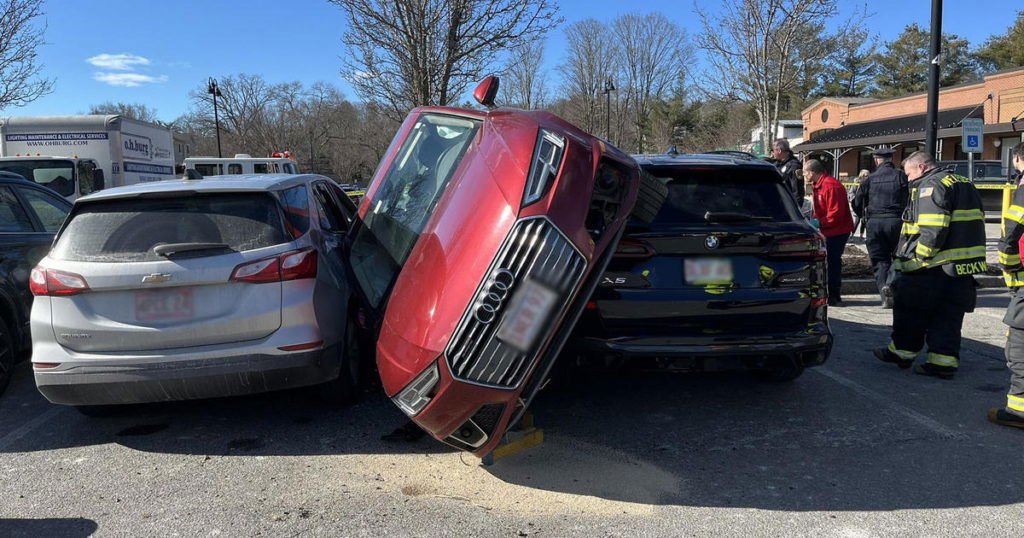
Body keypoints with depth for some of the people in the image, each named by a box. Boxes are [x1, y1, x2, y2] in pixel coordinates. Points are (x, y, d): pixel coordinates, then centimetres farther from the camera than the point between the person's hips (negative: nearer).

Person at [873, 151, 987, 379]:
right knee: (949, 317, 11)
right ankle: (944, 361, 12)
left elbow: (932, 230, -25)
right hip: (963, 265, 9)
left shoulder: (931, 186, -14)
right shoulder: (965, 184, 17)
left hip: (932, 267, -9)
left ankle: (902, 351, 17)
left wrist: (917, 257, -17)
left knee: (910, 310, 7)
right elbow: (974, 223, 20)